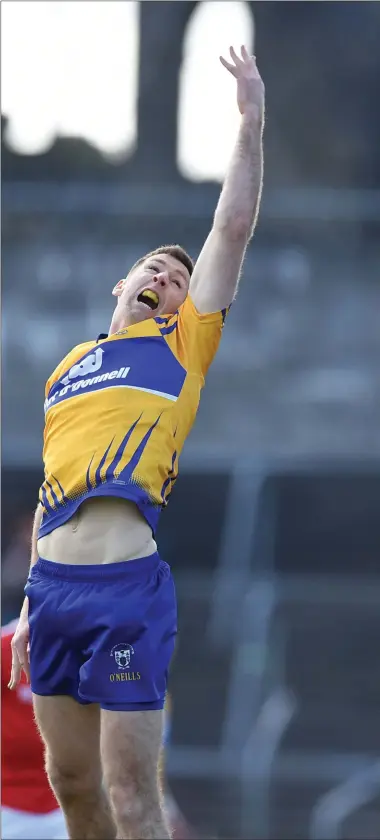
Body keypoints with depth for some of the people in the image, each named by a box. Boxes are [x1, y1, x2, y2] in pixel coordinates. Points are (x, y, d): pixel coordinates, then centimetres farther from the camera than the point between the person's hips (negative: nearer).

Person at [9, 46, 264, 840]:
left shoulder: (181, 348, 7)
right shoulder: (69, 366, 20)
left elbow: (234, 228, 0)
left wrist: (251, 123, -3)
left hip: (127, 587, -5)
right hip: (53, 584, 5)